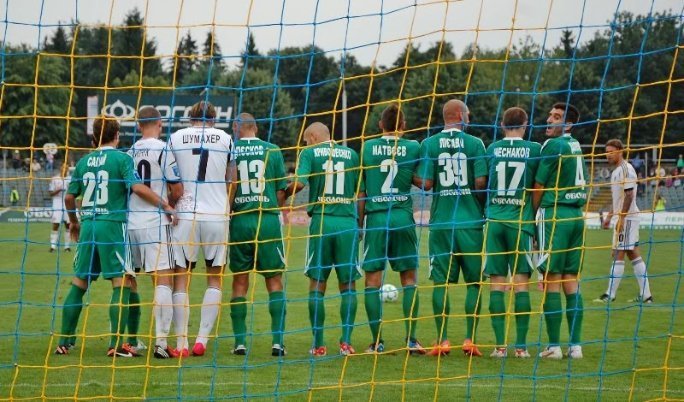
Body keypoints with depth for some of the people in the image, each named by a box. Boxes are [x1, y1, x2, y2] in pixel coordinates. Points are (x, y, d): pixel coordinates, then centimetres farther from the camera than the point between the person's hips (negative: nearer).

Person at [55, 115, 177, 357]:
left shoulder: (84, 162, 12)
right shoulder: (122, 158, -4)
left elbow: (69, 197, 15)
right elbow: (137, 187, -18)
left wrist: (74, 222, 32)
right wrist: (165, 205, -14)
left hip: (88, 226, 5)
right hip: (112, 225, -5)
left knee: (79, 283, 12)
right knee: (121, 283, -4)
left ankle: (64, 342, 14)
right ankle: (116, 344, -12)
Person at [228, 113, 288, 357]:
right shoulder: (272, 151, 1)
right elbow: (281, 192, 4)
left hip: (239, 220, 0)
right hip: (268, 219, 0)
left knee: (239, 282, 8)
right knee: (274, 281, 6)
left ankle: (240, 341, 5)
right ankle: (277, 341, -1)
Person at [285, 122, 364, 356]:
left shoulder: (310, 152, 4)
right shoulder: (351, 154, 13)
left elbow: (299, 183, -11)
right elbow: (361, 193, 11)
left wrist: (282, 194, 8)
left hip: (321, 221, -2)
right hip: (348, 222, 2)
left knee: (317, 284, 4)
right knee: (348, 285, 6)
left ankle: (318, 345, 3)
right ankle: (346, 341, -1)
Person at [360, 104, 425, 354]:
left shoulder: (367, 148, 3)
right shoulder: (413, 147, 1)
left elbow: (361, 186, 7)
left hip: (375, 218, 0)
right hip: (403, 218, 0)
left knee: (373, 281, 3)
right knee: (409, 278, 9)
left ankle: (377, 342, 0)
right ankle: (411, 339, 3)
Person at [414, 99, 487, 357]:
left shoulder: (429, 144, 1)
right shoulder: (474, 143, -2)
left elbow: (425, 183, -7)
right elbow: (481, 182, -7)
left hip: (441, 222, 1)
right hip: (471, 221, -1)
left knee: (441, 282, 4)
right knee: (474, 281, 7)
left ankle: (442, 340, 2)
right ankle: (470, 339, 3)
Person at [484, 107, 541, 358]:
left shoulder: (492, 149, 5)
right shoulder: (534, 149, 0)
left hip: (494, 222, 1)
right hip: (521, 222, -1)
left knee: (497, 283, 3)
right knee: (521, 283, 1)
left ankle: (500, 345, 1)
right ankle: (521, 345, 0)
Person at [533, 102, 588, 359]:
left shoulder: (553, 145, -9)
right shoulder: (577, 146, 15)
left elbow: (539, 186, -7)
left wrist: (533, 213, 5)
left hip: (554, 215, -8)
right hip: (577, 215, 8)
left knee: (552, 280, -5)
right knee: (571, 282, 8)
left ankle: (554, 345, -6)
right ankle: (575, 345, 6)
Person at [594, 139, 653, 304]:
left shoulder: (626, 169, -13)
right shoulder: (616, 171, 17)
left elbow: (629, 195, -20)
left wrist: (621, 218, -22)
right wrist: (609, 216, 23)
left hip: (627, 218, -10)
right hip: (623, 218, 10)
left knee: (618, 255, -9)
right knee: (634, 255, 9)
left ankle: (610, 295, -9)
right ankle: (645, 295, 9)